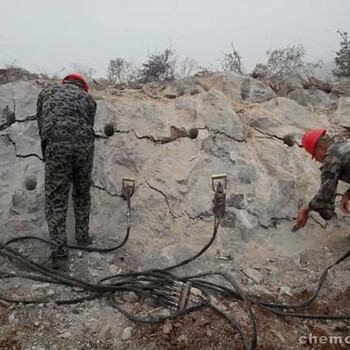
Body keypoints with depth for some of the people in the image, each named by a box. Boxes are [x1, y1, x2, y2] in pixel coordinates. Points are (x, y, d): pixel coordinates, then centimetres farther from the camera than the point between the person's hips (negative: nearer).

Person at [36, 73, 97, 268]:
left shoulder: (46, 92, 25)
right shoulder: (87, 97, 26)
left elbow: (41, 127, 19)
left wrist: (48, 156, 24)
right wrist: (81, 150, 27)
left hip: (56, 144, -2)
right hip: (83, 144, 2)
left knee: (55, 200, 5)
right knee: (82, 194, 21)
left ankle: (59, 252, 6)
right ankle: (82, 236, 32)